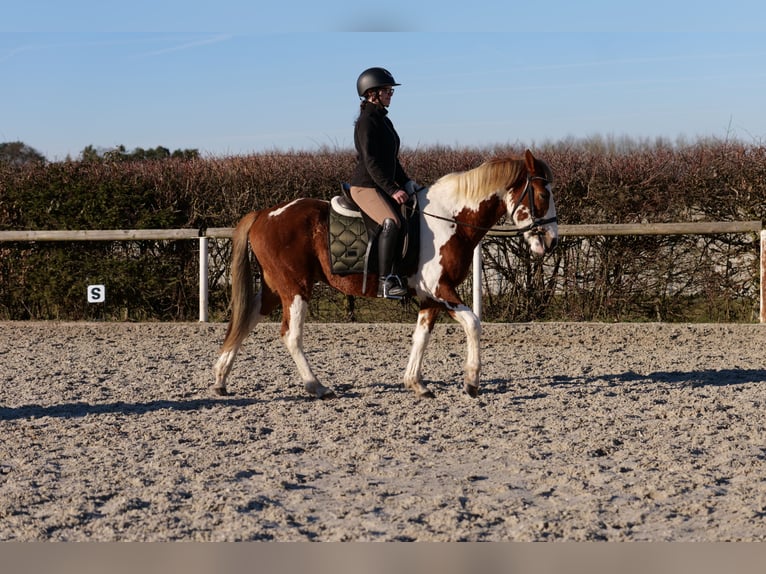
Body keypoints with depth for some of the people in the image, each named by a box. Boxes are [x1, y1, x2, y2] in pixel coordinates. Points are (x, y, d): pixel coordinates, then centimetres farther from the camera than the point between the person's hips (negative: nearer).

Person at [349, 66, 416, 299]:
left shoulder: (383, 120, 18)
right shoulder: (366, 121, -11)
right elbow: (370, 161, -19)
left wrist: (406, 183, 16)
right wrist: (392, 190, -23)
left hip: (384, 187, 10)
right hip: (365, 186, -10)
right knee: (391, 222, -32)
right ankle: (385, 281, -32)